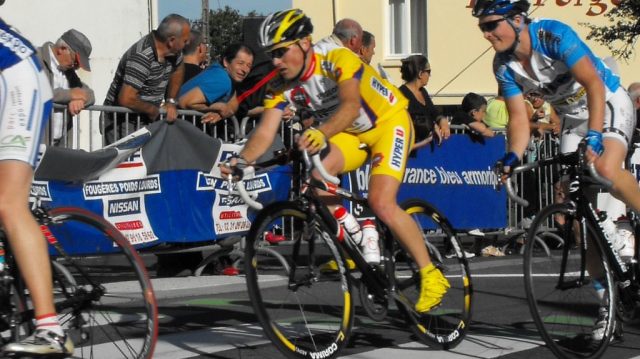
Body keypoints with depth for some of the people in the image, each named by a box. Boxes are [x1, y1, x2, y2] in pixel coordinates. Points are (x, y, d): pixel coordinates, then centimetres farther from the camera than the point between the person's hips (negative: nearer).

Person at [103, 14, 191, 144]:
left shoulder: (172, 51, -1)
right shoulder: (141, 57, -27)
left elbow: (177, 71, 22)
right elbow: (126, 99, -32)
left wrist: (171, 101, 9)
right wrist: (153, 110, -16)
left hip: (146, 121, 8)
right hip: (122, 123, -8)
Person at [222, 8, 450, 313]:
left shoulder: (337, 58, -29)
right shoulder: (280, 86, -12)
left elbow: (351, 105, -45)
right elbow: (265, 132, -21)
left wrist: (321, 133, -63)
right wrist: (241, 160, -42)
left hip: (388, 120, -6)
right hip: (351, 133, 6)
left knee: (381, 203, -23)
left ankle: (431, 276, -8)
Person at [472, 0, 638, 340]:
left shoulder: (553, 35, -27)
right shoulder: (503, 66, -8)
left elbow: (594, 85, -34)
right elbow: (519, 119, -7)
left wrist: (594, 136, -44)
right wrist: (513, 157, -25)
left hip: (609, 103, -6)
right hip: (572, 117, 6)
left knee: (606, 170, -37)